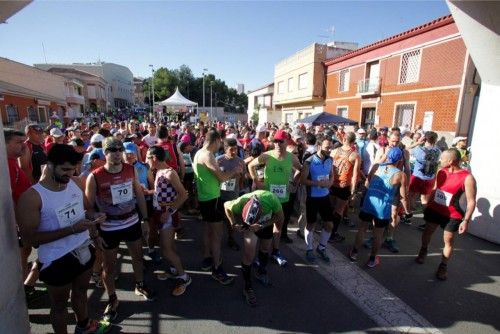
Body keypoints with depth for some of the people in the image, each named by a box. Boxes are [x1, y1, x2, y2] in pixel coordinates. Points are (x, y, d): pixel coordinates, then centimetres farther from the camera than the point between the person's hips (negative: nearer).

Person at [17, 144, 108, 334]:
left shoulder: (75, 183, -5)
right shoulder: (31, 197, -22)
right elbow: (30, 238, -22)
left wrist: (93, 216, -11)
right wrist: (72, 229, -29)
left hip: (84, 249, 6)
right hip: (56, 260, -6)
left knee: (81, 291, 29)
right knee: (60, 303, 18)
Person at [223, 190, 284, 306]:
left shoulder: (272, 199, -42)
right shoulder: (240, 203, -39)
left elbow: (280, 216, -22)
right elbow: (226, 205, -15)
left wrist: (261, 226, -32)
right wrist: (233, 224, -24)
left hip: (267, 221, 2)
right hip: (247, 223, -1)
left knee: (265, 247, 18)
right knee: (249, 252, -15)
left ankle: (261, 272, 46)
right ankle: (248, 287, 5)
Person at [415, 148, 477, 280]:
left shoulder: (467, 178, -20)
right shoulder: (441, 171, -4)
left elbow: (471, 201, -17)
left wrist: (466, 220, -21)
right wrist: (428, 204, 14)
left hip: (452, 215, -5)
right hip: (434, 209, 5)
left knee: (448, 240, 7)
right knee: (427, 231, 18)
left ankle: (443, 266, 25)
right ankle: (423, 251, 45)